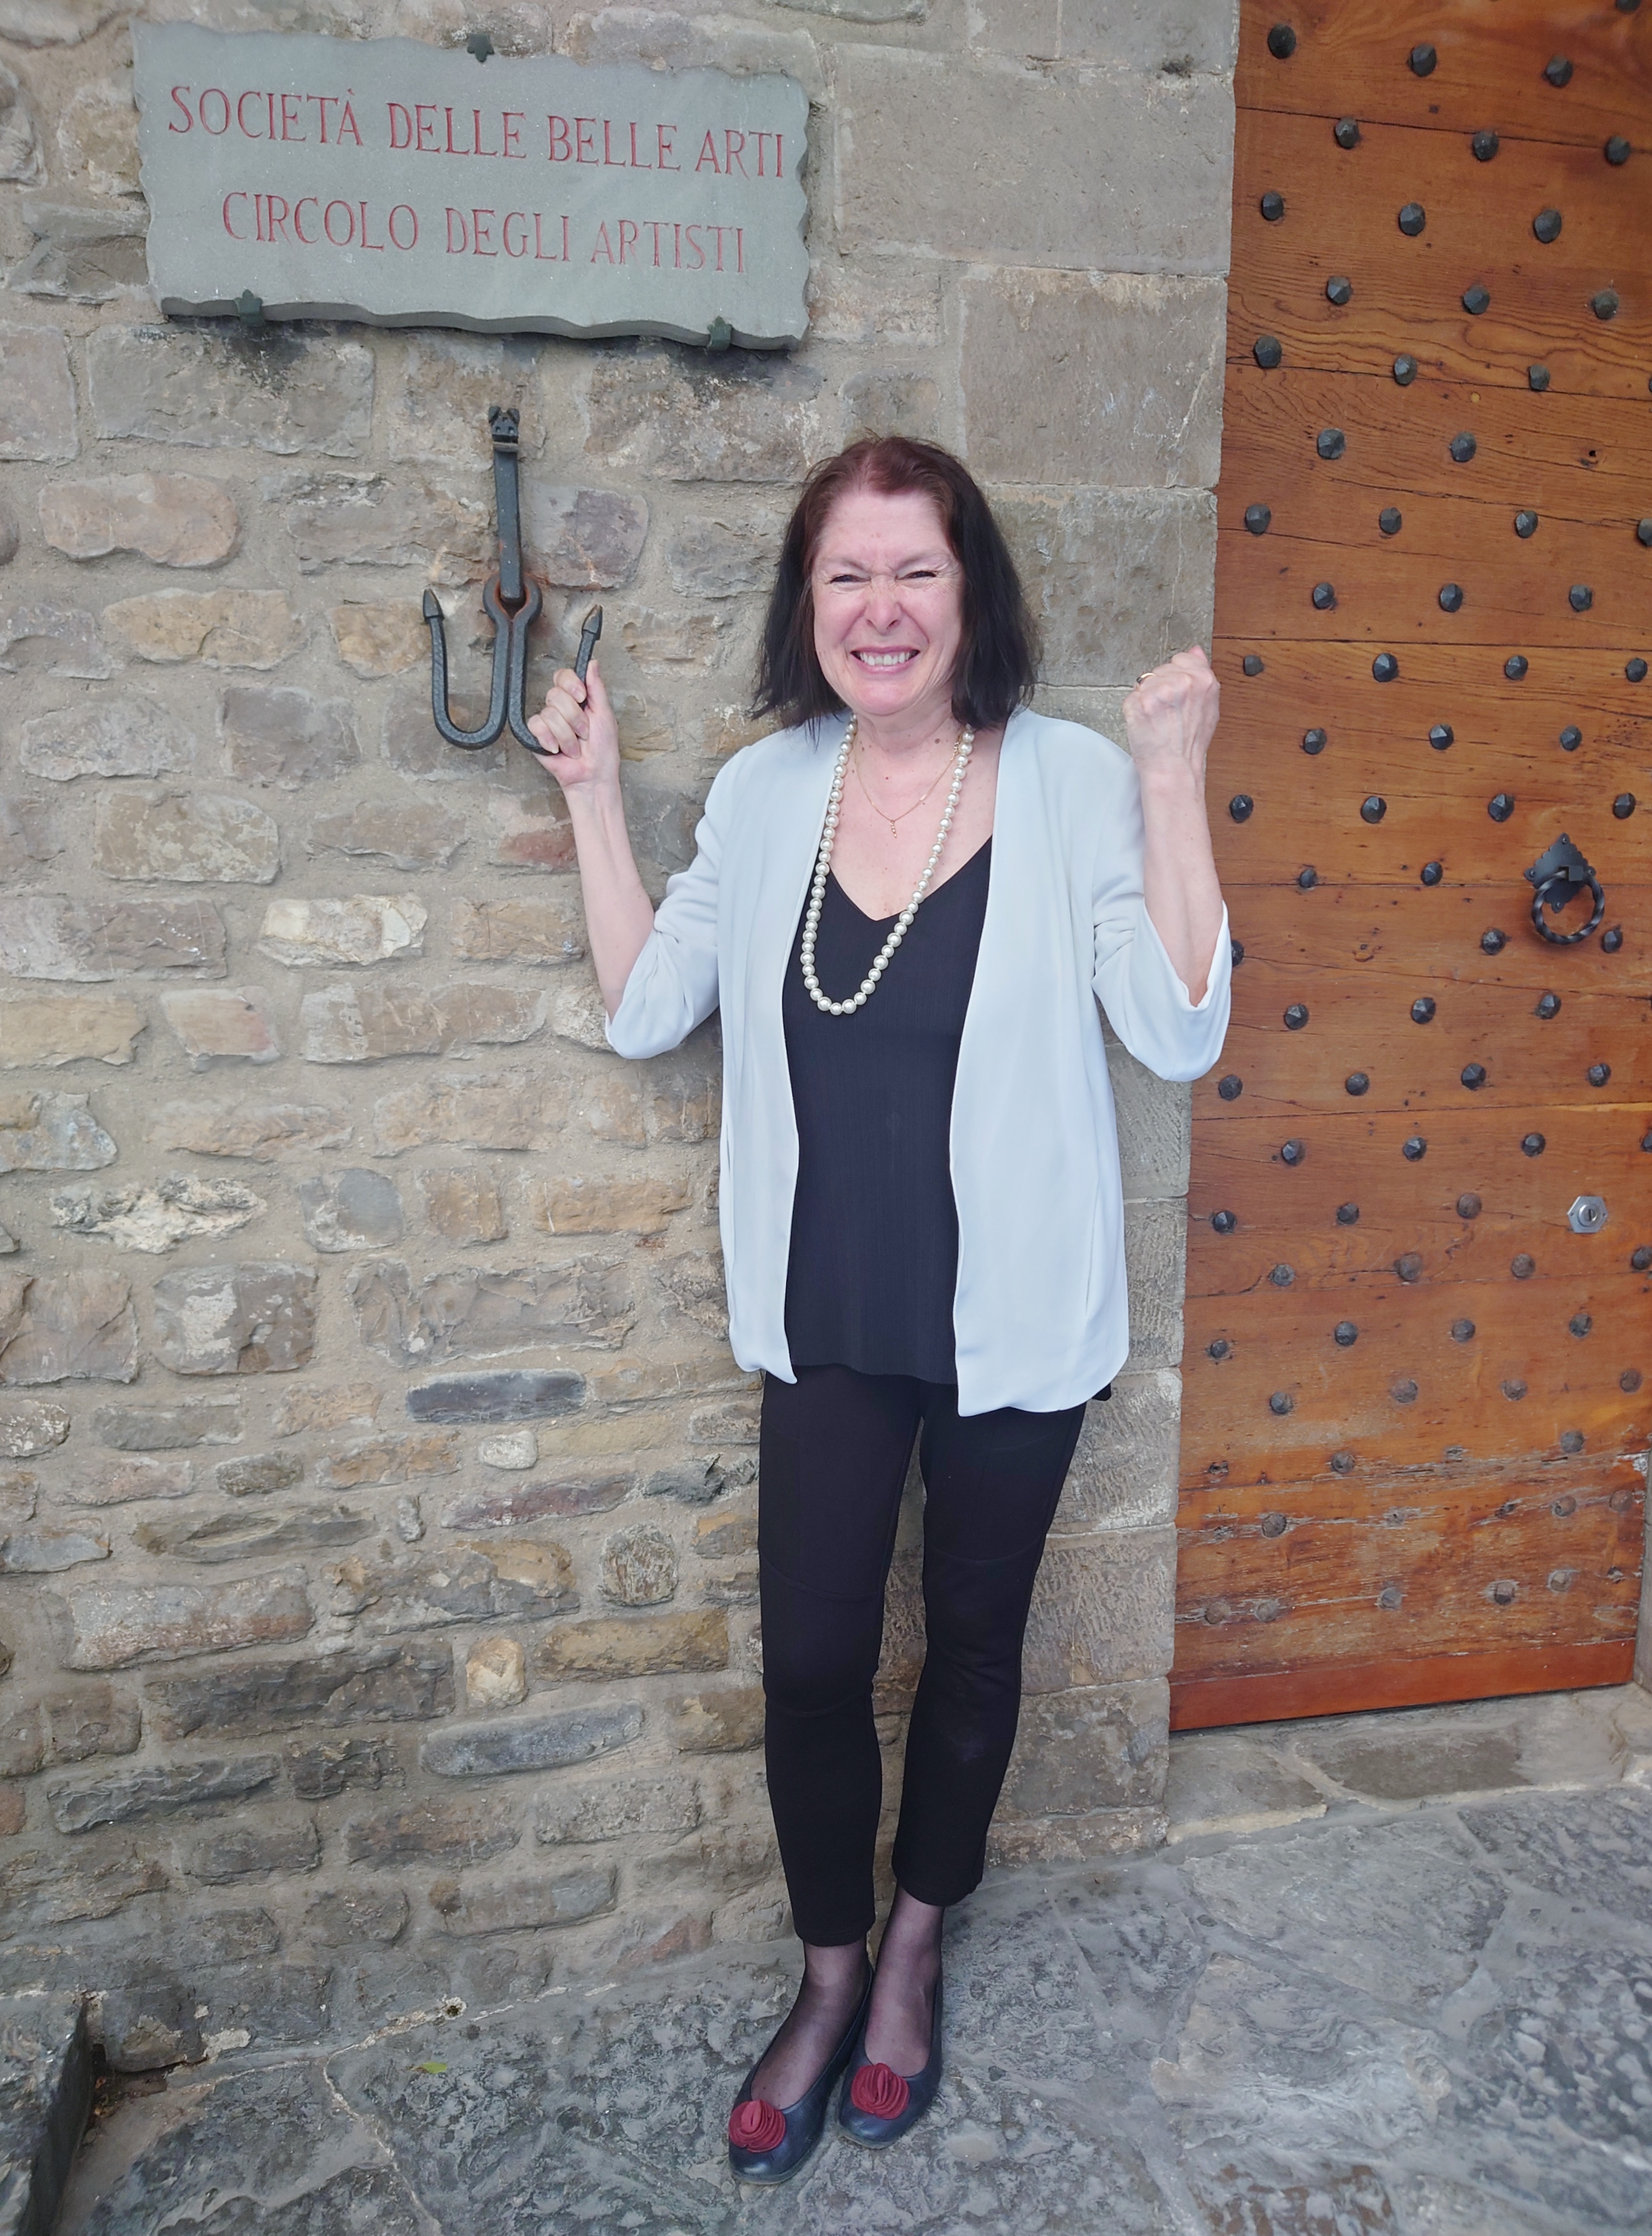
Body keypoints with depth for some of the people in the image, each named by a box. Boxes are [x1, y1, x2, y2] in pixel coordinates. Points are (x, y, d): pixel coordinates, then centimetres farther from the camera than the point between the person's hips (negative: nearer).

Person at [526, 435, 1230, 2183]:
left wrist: (1173, 781, -22)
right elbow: (645, 1009, 3)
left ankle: (913, 1951, 44)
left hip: (1008, 1320, -2)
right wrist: (593, 796, -1)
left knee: (971, 1645, 17)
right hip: (830, 1318, 3)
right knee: (810, 1660, 9)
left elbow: (1179, 1034, -17)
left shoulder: (1072, 781, -11)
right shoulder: (766, 791, 0)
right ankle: (828, 1979, 37)